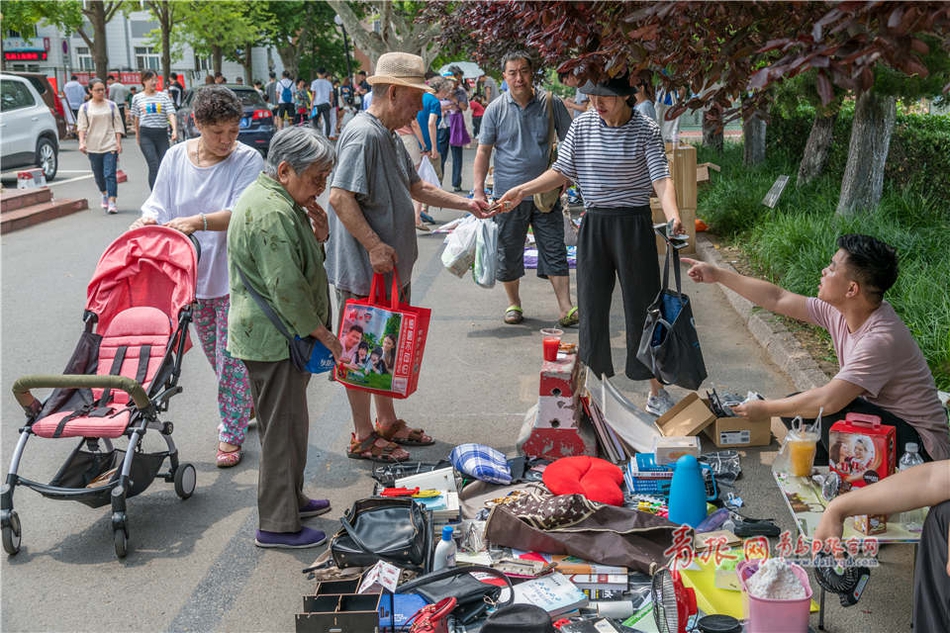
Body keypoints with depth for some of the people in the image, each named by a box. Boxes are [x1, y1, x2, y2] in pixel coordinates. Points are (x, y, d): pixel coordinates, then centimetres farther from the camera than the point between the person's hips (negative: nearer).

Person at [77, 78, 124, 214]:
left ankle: (111, 203, -17)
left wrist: (119, 143, -1)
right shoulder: (85, 108, 6)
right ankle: (105, 195, 38)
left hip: (110, 146, -1)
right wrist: (82, 142, -14)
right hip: (93, 146, 1)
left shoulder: (111, 106, 7)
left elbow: (118, 125, 7)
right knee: (99, 175, 12)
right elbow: (82, 126, 0)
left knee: (110, 174, -12)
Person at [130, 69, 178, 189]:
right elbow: (136, 118, 14)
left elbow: (171, 114, -6)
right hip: (146, 135, -1)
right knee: (154, 166, -13)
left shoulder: (163, 96, 4)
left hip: (162, 134, 1)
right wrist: (137, 135, 19)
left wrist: (175, 130, -22)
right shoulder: (137, 98, 6)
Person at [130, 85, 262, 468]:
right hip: (192, 273, 5)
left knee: (231, 358, -2)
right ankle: (245, 405, 38)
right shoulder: (176, 157, 2)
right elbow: (159, 204, 5)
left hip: (232, 275, -5)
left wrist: (198, 222, -33)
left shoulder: (247, 160, -10)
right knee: (214, 354, 17)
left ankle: (231, 435, 8)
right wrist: (150, 218, -18)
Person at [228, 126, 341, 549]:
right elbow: (287, 288, -25)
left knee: (291, 422, 21)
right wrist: (325, 335, -16)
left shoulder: (278, 200, 12)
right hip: (274, 338, -11)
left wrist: (317, 237, 0)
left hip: (280, 334, 11)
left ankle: (291, 498, 36)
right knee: (282, 427, -2)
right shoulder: (272, 213, -22)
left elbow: (297, 262, 21)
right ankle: (277, 525, 8)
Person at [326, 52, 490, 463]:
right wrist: (375, 245, -27)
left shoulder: (389, 136, 15)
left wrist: (466, 204, 17)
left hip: (391, 267, 10)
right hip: (364, 271, -10)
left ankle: (387, 423, 32)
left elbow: (415, 187, 25)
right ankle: (363, 437, 12)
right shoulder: (364, 134, -18)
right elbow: (340, 197, -26)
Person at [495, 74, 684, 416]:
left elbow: (661, 179, -17)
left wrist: (673, 216, -34)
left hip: (634, 224, -3)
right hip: (594, 224, 3)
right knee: (591, 308, 7)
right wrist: (522, 190, 0)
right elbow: (562, 171, 10)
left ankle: (656, 392, 15)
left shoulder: (646, 130, -8)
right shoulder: (583, 124, 2)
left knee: (642, 308, 2)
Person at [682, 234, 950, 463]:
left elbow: (828, 400, -34)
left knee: (830, 412, -29)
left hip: (919, 443, -9)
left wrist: (765, 408, -21)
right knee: (796, 408, 4)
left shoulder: (881, 339, -31)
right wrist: (718, 275, 6)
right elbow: (778, 299, 5)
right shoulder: (840, 312, -5)